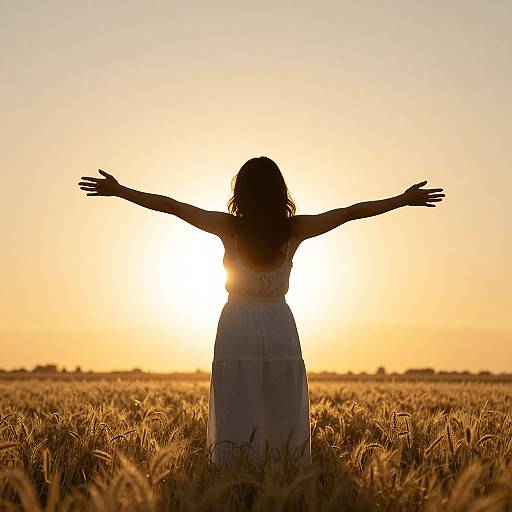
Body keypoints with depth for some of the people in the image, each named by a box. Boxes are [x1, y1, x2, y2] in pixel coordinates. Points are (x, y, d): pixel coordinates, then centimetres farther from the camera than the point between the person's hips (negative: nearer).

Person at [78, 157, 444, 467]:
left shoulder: (230, 227, -7)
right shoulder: (293, 230, -4)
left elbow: (169, 205, -3)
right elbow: (351, 212, 2)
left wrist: (118, 190, 5)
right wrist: (406, 199, 9)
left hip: (237, 330, -1)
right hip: (280, 330, 1)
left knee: (235, 421, 1)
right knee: (284, 420, 4)